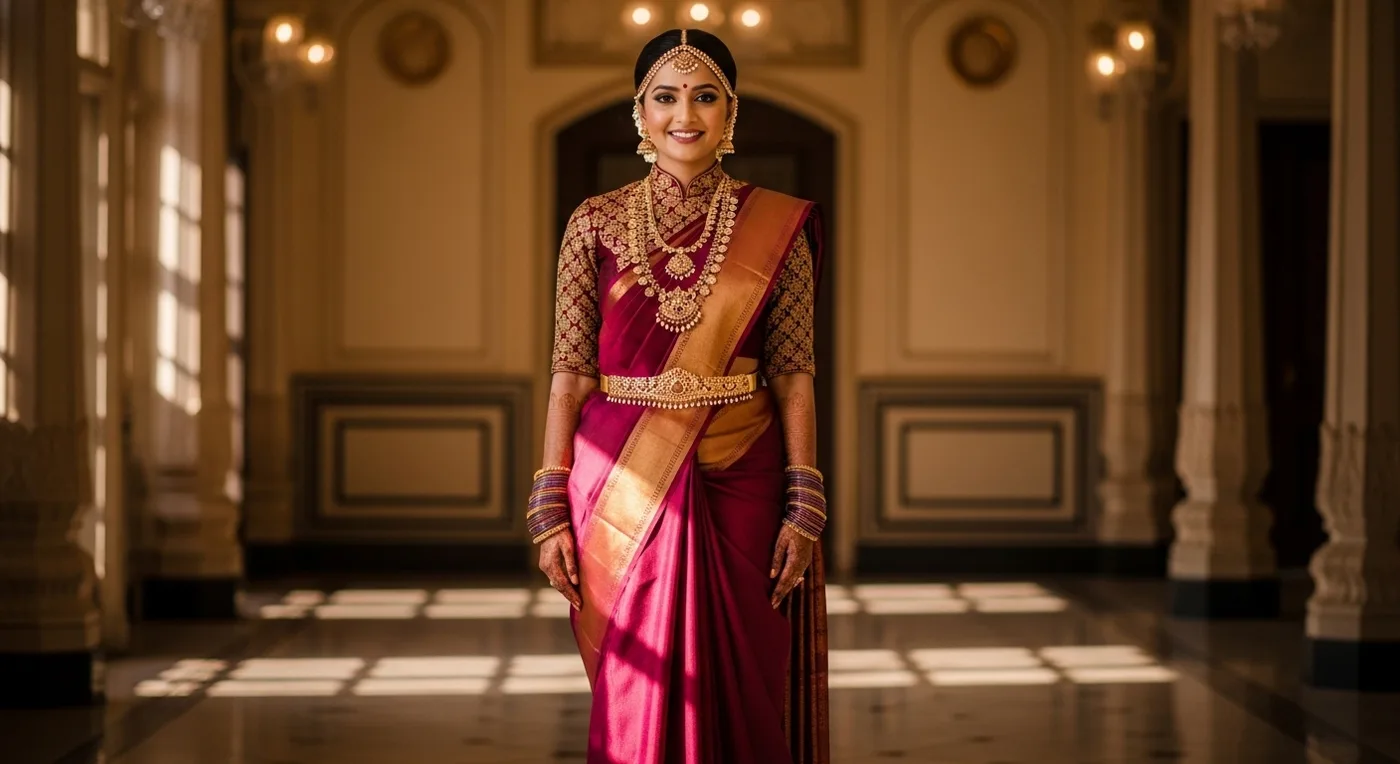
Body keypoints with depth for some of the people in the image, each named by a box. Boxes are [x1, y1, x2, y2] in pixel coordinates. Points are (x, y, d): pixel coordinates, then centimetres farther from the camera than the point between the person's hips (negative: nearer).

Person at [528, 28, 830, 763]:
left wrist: (803, 508, -6)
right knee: (636, 700, 4)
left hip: (737, 484, 0)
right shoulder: (595, 225, 3)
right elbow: (570, 373, 2)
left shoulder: (776, 228, 2)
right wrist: (551, 508, -4)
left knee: (738, 693, 4)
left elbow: (794, 375, 1)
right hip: (621, 484, 0)